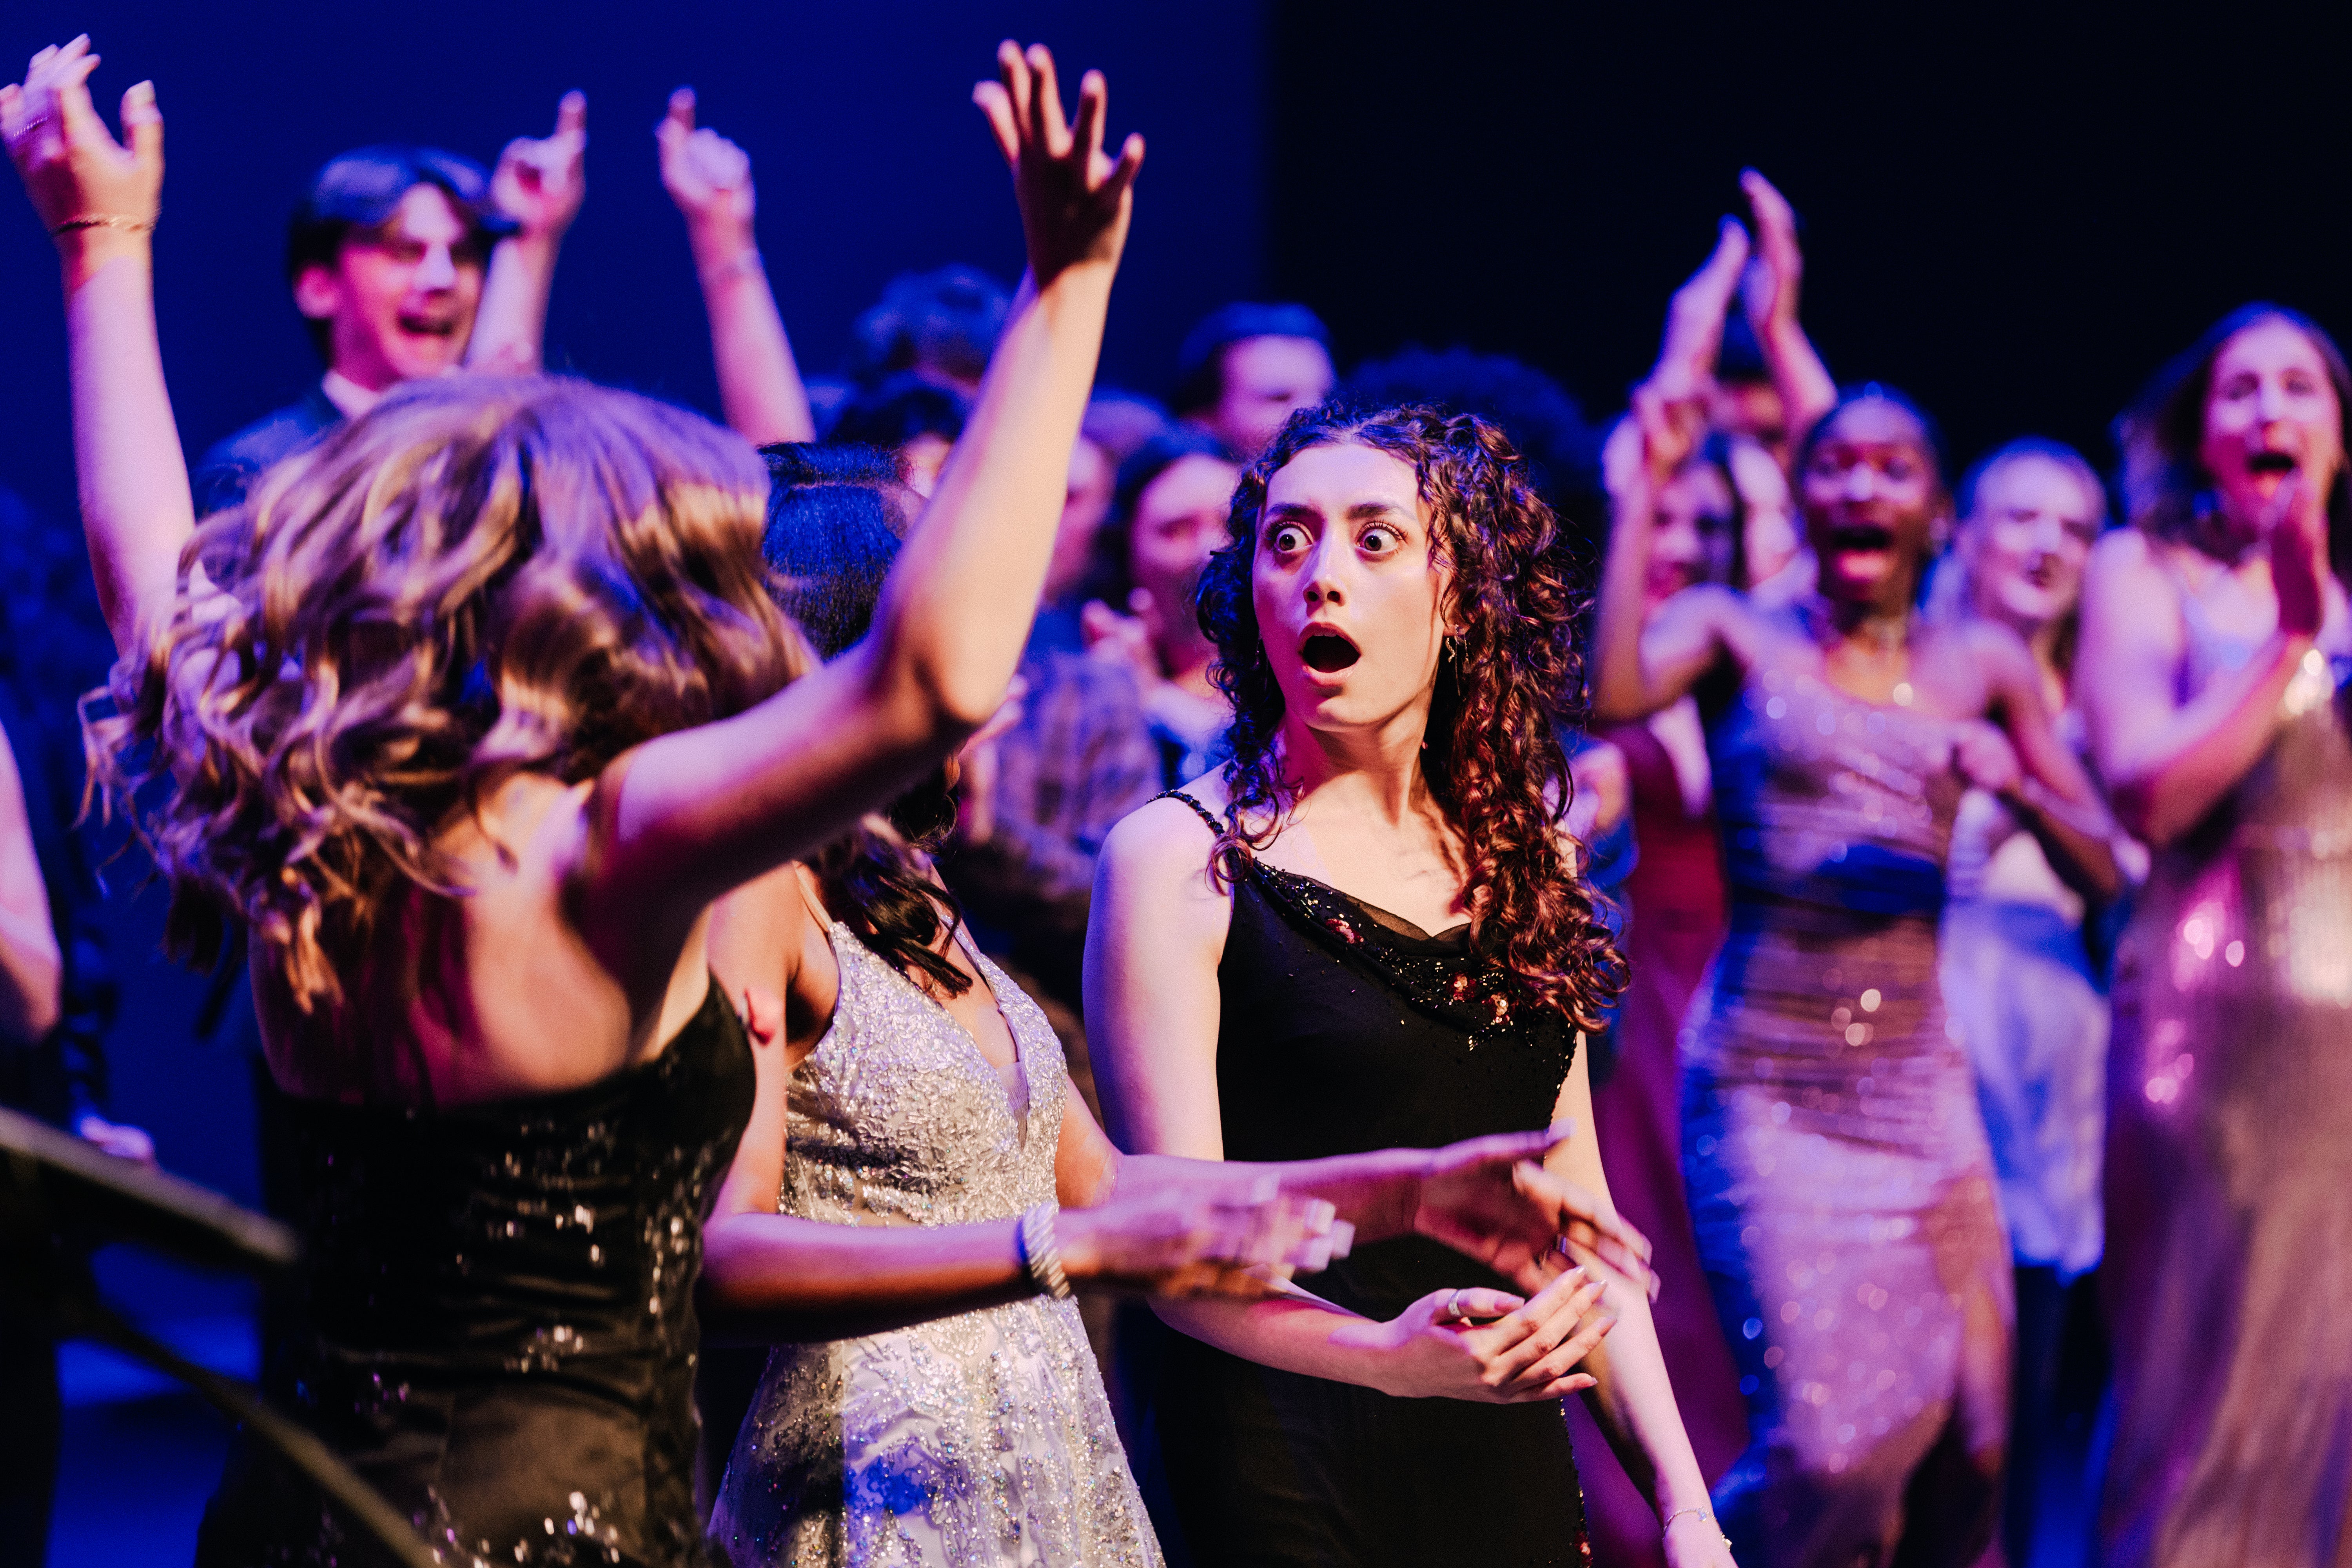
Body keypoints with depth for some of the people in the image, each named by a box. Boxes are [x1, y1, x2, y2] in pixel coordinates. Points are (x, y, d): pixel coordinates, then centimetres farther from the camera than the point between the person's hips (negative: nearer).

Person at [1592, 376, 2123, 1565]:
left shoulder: (1981, 664, 10)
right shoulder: (1739, 635, 1)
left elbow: (2103, 875, 12)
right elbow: (1610, 693, -22)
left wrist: (2019, 786, -8)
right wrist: (1647, 487, -20)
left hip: (1921, 1085, 4)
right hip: (1769, 1087, -4)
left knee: (1964, 1442, 3)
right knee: (1830, 1442, -14)